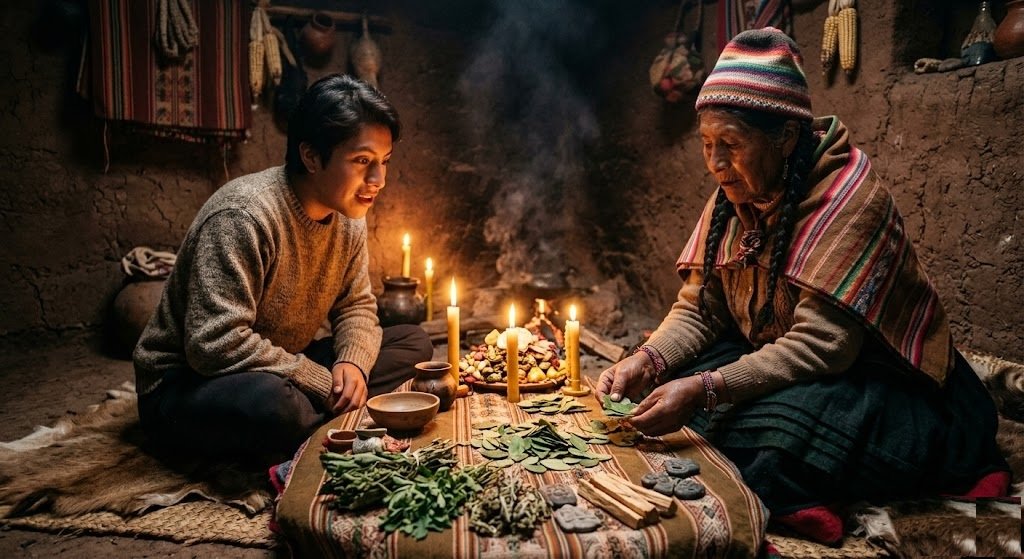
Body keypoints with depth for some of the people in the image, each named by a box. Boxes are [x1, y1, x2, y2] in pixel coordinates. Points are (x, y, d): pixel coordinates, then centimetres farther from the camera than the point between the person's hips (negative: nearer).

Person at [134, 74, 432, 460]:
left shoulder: (348, 217, -2)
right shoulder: (244, 215, -27)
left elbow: (356, 306, 7)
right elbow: (215, 345, -31)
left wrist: (352, 362, -16)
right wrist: (325, 384, -25)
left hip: (280, 372, 8)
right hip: (186, 383, -7)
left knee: (414, 344, -1)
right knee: (273, 404, -42)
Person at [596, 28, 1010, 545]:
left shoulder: (848, 197, -22)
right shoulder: (734, 195, -2)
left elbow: (820, 344, -29)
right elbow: (696, 309, -2)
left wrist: (705, 390, -37)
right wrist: (647, 362, -20)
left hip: (871, 378, -7)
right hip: (775, 363, 8)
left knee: (774, 425, -37)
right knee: (667, 381, -15)